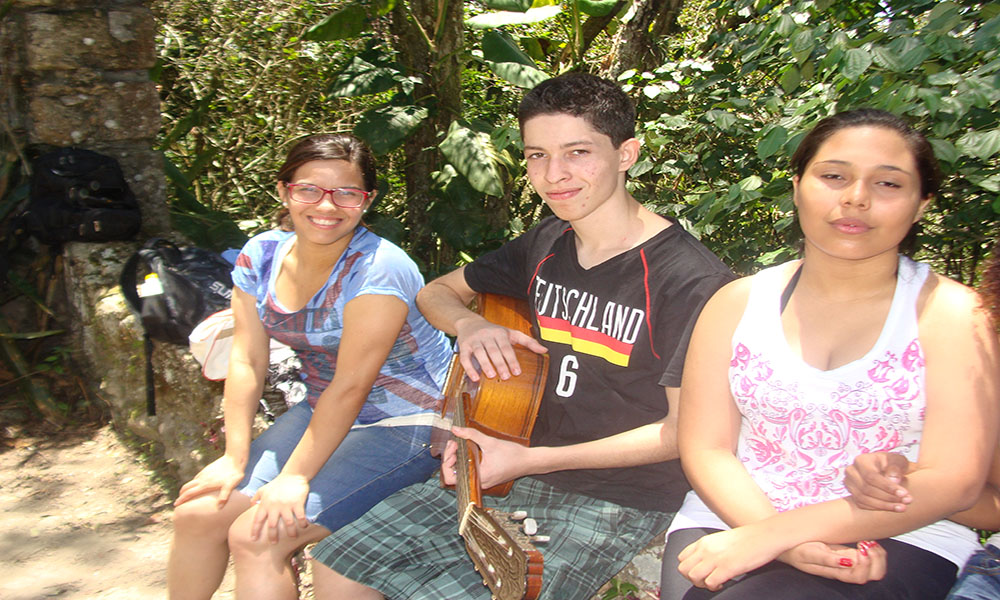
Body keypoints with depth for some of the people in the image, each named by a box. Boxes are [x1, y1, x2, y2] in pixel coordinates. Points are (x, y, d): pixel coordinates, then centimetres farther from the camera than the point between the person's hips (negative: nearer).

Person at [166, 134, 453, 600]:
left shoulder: (377, 269, -23)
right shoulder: (261, 256, -1)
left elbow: (351, 385, -23)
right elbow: (246, 361, -2)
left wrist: (295, 478, -21)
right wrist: (235, 456, -7)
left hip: (406, 426, -7)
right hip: (321, 414, 7)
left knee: (258, 537, -16)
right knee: (197, 514, 3)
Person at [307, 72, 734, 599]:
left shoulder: (691, 280, -18)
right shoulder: (547, 243, 3)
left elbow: (684, 428, -16)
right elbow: (438, 291, 16)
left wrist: (533, 460, -22)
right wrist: (469, 324, -10)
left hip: (616, 501, -6)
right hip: (513, 469, 6)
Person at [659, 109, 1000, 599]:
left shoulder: (953, 314, -1)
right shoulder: (736, 303, 6)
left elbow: (953, 481, -10)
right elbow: (705, 450, 1)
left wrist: (773, 535, -19)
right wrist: (791, 545, -18)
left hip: (896, 543, -3)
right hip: (736, 519, 4)